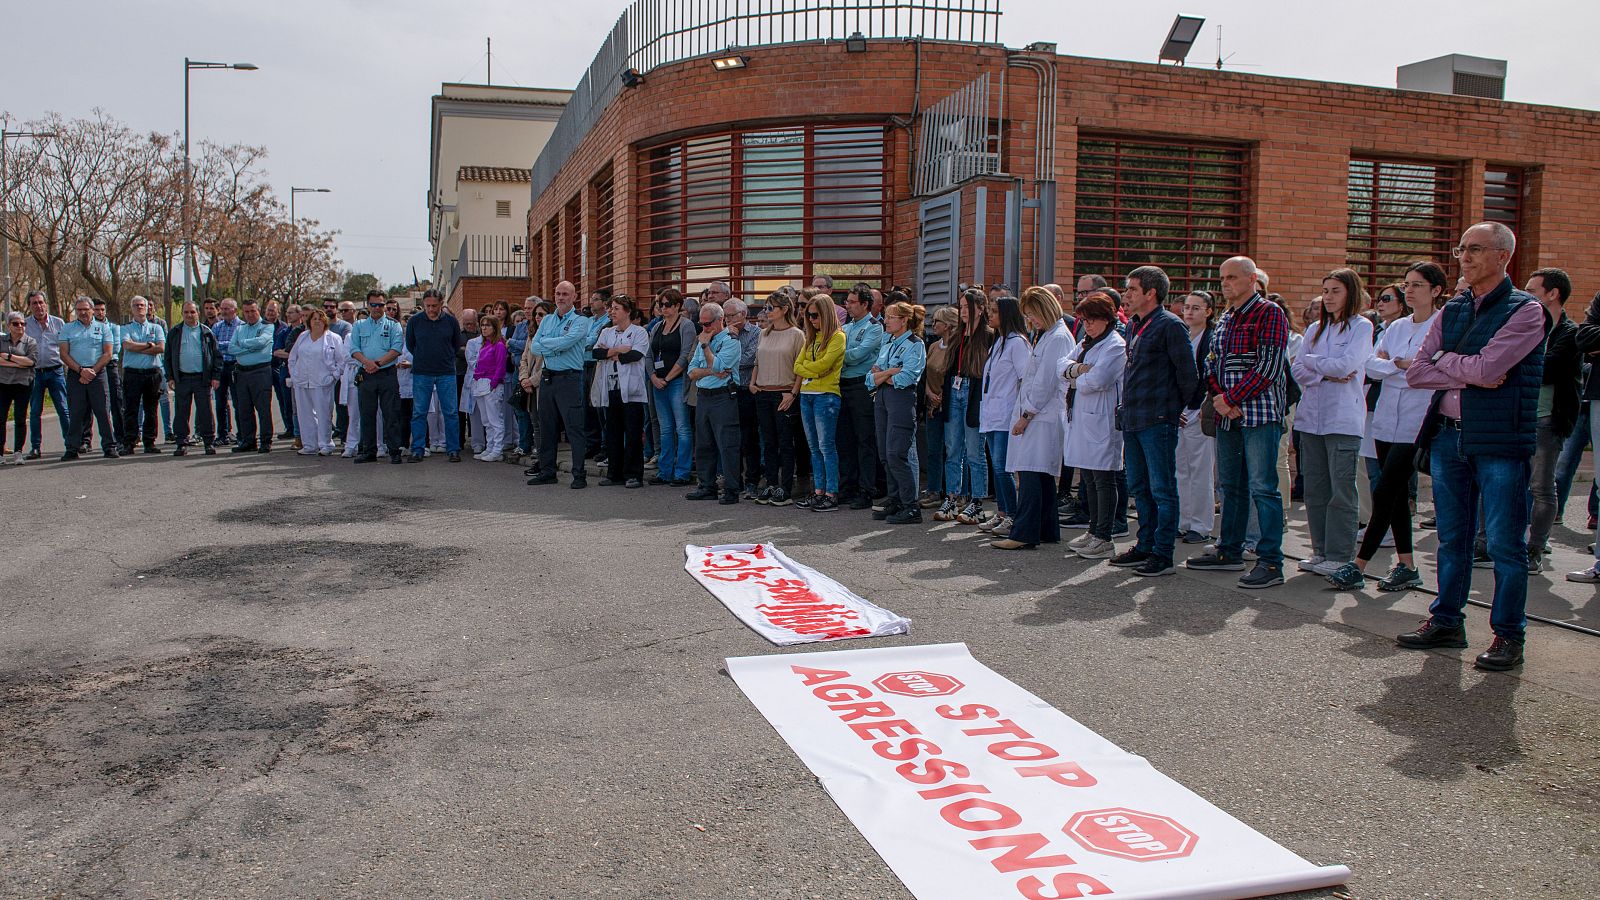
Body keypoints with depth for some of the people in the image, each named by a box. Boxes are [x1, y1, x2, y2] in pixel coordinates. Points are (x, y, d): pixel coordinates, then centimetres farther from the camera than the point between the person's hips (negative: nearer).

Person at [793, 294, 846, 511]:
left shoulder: (837, 337, -5)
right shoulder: (811, 338, 18)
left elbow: (824, 364, -17)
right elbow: (798, 366, 10)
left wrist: (806, 366, -1)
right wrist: (815, 372, -7)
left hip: (826, 395, -8)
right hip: (806, 394, 8)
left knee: (826, 446, -7)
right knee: (814, 447, 9)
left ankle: (832, 495, -5)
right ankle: (818, 492, 13)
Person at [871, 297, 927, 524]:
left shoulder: (915, 345, -6)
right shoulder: (887, 341, 16)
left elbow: (904, 379, -16)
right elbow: (872, 376, 10)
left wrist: (881, 375, -2)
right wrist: (892, 372, -9)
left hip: (902, 399, -8)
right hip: (882, 398, 8)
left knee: (896, 454, -11)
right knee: (885, 454, 8)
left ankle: (911, 508, -6)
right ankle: (893, 502, 16)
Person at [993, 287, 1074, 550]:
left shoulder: (1058, 338, -11)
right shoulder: (1045, 336, 21)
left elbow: (1045, 382, -16)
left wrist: (1026, 414, -14)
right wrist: (1024, 413, 15)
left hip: (1042, 416, -10)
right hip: (1036, 414, 10)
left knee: (1030, 473, -13)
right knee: (1042, 476, 11)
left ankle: (1024, 534, -14)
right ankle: (1047, 530, 17)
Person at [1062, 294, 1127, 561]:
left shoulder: (1115, 346, -9)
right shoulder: (1086, 343, 19)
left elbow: (1097, 380, -21)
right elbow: (1064, 366, 11)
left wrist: (1075, 379, -3)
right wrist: (1077, 369, -10)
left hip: (1102, 420, -9)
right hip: (1081, 417, 9)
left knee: (1103, 480, -4)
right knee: (1090, 478, 14)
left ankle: (1104, 539, 0)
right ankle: (1094, 531, 23)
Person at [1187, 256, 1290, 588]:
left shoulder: (1270, 314, -6)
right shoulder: (1225, 320, 18)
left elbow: (1268, 367, -15)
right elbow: (1211, 363, 15)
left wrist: (1231, 399, -14)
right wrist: (1222, 399, -3)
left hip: (1260, 414, -8)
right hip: (1227, 415, 8)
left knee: (1262, 487, -8)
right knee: (1231, 486, 14)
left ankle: (1271, 562, -5)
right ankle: (1230, 552, 25)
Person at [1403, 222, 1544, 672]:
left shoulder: (1525, 311, -5)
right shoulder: (1451, 312, 12)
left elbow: (1485, 368, -19)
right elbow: (1415, 372, 3)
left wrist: (1443, 358, -1)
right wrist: (1468, 376, -10)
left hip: (1501, 441, -5)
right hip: (1449, 436, 6)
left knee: (1505, 543, 1)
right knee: (1452, 538, 13)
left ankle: (1508, 635, 11)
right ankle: (1446, 621, 24)